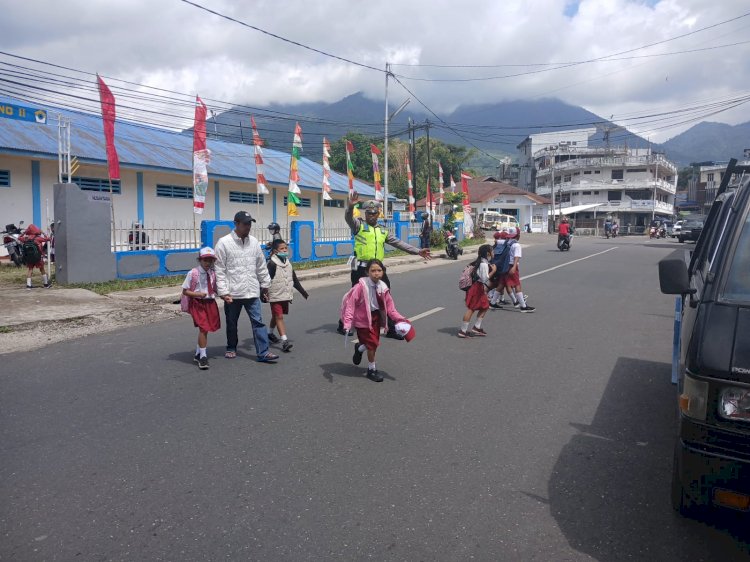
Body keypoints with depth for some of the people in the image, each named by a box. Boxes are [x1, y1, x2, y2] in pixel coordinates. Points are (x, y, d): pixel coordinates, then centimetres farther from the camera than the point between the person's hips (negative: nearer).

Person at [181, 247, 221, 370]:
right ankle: (203, 357, -1)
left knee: (205, 329, 14)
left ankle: (198, 354, 34)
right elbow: (185, 291, -5)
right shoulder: (193, 273, -10)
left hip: (210, 302, 5)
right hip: (197, 303, -5)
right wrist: (197, 294, -20)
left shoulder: (213, 273, 2)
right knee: (203, 328, -12)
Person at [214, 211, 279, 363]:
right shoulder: (224, 242, -7)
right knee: (231, 323, 13)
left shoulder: (254, 241, 6)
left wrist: (265, 285, 12)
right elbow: (220, 270, -9)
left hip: (252, 292, 3)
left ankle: (263, 353, 1)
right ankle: (231, 348, 32)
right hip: (232, 293, -3)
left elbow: (261, 266, 12)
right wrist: (223, 292, -13)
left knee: (258, 322, -2)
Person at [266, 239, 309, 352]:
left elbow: (295, 280, 17)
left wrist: (304, 293, 18)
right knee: (279, 317, -9)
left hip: (286, 296, 7)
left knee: (276, 316, 19)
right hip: (275, 296, -7)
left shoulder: (288, 263, 10)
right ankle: (284, 341, -12)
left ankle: (270, 333, 39)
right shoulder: (272, 264, -12)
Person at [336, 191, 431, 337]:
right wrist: (350, 205, -41)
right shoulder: (359, 225, 1)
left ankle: (391, 329, 18)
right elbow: (348, 217, -19)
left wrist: (418, 251, 14)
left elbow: (398, 243, 18)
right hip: (361, 268, -5)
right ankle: (343, 325, 21)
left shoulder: (382, 231, 17)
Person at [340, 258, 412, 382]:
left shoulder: (383, 287, -6)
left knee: (374, 343, 15)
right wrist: (347, 323, -30)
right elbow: (350, 303, -24)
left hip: (376, 317, 6)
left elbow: (389, 307, 0)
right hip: (363, 318, -6)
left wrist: (400, 320, -11)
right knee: (372, 344, -2)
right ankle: (372, 370, 21)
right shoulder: (361, 286, -23)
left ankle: (359, 348, 50)